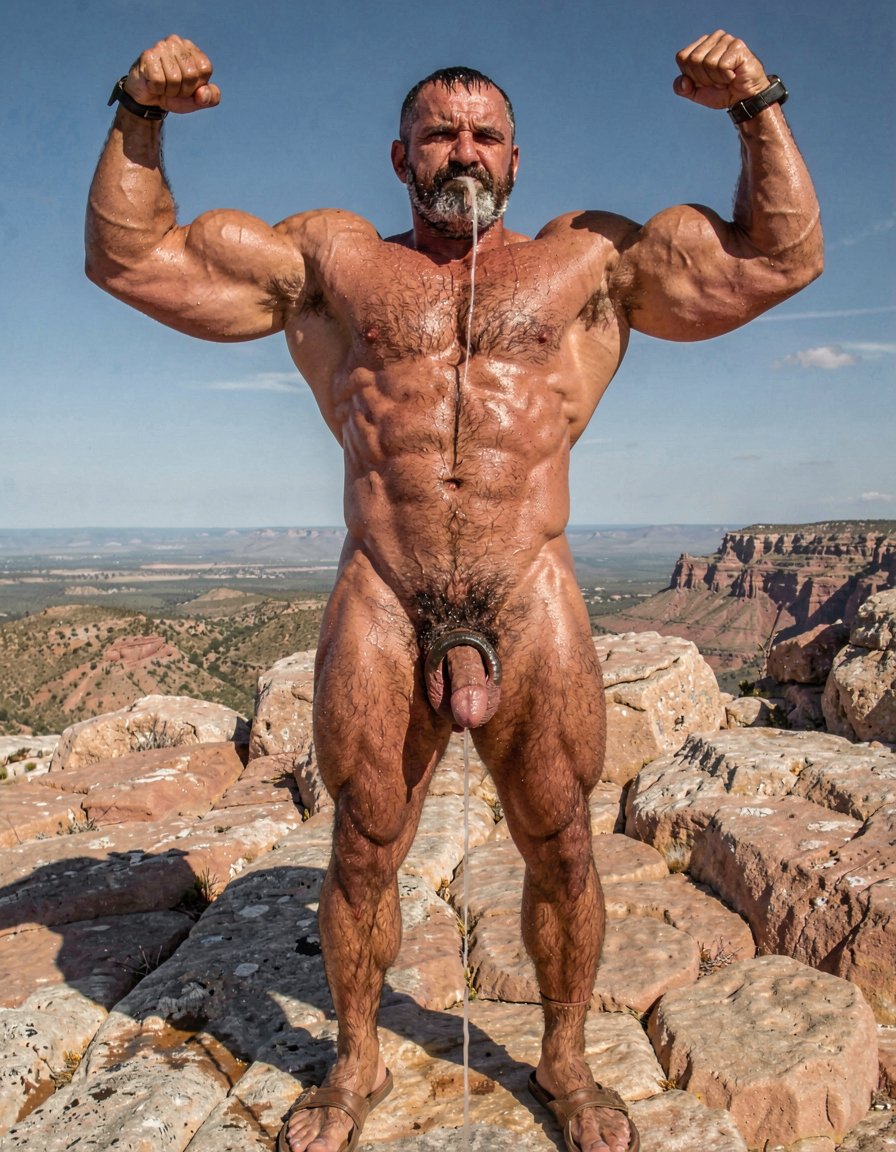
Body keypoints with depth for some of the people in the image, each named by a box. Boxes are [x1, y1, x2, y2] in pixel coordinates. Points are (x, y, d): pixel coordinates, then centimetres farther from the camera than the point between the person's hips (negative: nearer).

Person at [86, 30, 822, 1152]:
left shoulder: (589, 260, 14)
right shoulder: (332, 259, 14)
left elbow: (782, 256, 14)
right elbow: (130, 256, 15)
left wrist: (758, 109, 4)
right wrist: (142, 115, 2)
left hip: (532, 607, 1)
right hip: (379, 610, 0)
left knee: (560, 850, 10)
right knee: (362, 854, 11)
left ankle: (564, 1061, 37)